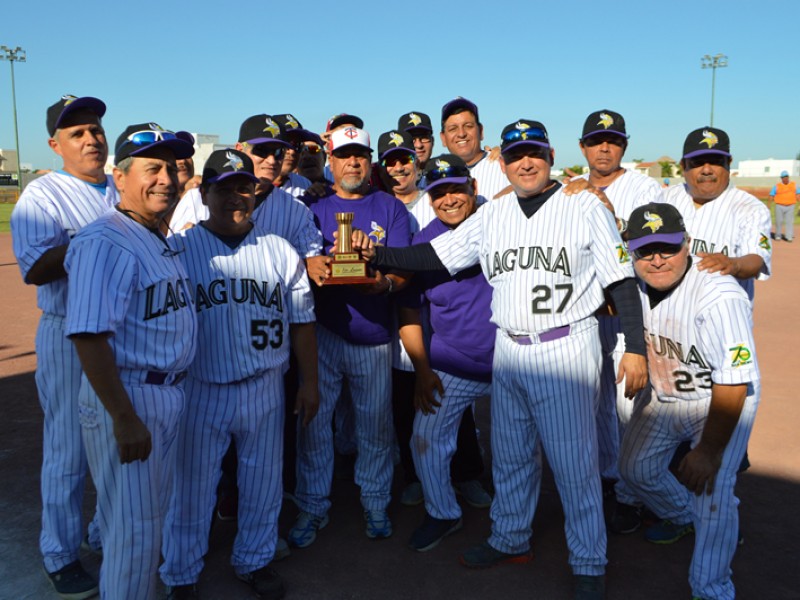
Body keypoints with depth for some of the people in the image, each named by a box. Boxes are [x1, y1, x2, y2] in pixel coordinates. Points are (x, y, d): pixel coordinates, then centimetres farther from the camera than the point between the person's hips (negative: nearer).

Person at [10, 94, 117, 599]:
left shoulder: (123, 193, 12)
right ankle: (61, 555, 21)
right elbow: (35, 270, -18)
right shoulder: (42, 195, -6)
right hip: (70, 335, -5)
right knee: (69, 452, 3)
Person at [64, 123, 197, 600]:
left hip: (169, 393, 10)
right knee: (133, 527, 3)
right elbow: (90, 337, -27)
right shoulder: (104, 243, -20)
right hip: (127, 395, -10)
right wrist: (124, 417, -27)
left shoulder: (162, 242, 11)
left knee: (155, 513, 25)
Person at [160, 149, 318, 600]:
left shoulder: (281, 252, 4)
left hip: (265, 389, 3)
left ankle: (255, 560, 37)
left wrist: (309, 381, 5)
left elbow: (301, 321, 7)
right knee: (191, 486, 10)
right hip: (200, 392, -2)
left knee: (263, 483, 14)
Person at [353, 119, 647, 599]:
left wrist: (635, 348, -10)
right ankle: (510, 541, 36)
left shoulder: (585, 207, -3)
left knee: (574, 461, 0)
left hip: (567, 348, -5)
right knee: (510, 454, 17)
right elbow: (435, 255, 5)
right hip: (508, 350, 5)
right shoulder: (491, 216, 8)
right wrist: (377, 254, -8)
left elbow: (622, 281, -5)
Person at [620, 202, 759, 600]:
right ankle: (681, 518, 49)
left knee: (710, 490, -14)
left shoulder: (720, 298, -34)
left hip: (720, 402, -7)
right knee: (636, 467, 17)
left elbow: (733, 384, -31)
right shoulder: (632, 285, -14)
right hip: (660, 396, 7)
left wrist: (709, 451, -28)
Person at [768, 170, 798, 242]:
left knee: (789, 221, -5)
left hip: (790, 207, 1)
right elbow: (771, 195, -4)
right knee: (779, 221, 3)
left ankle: (789, 237, -6)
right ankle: (778, 235, 19)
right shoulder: (777, 186, -3)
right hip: (779, 206, -1)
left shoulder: (794, 185, 5)